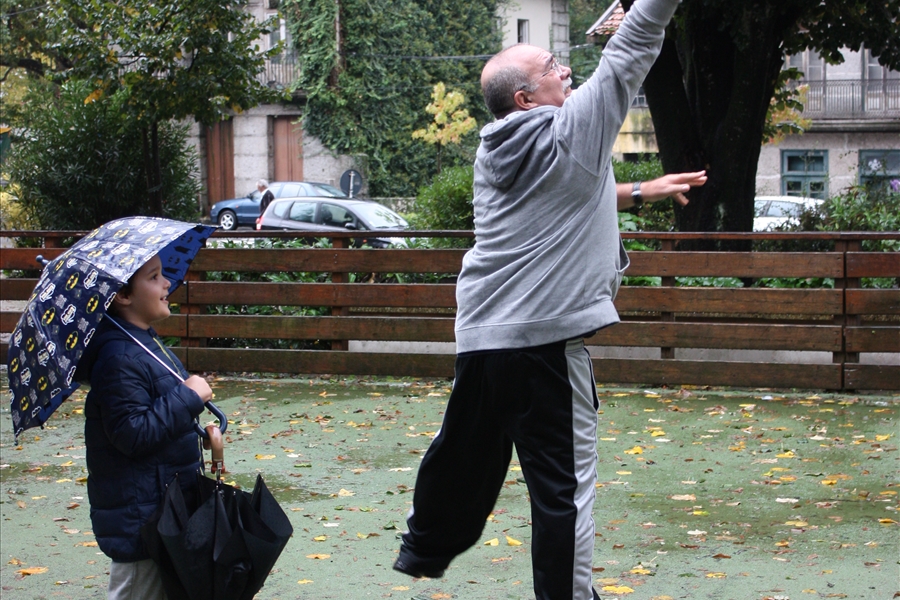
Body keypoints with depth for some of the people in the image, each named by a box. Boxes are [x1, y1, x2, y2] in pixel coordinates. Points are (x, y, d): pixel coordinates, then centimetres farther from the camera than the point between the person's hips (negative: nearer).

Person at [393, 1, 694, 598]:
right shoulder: (570, 133, -7)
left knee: (461, 454, 24)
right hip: (547, 338, -8)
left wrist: (640, 192, 31)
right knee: (564, 481, -2)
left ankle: (423, 551, 41)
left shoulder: (494, 154, 14)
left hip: (480, 337, 8)